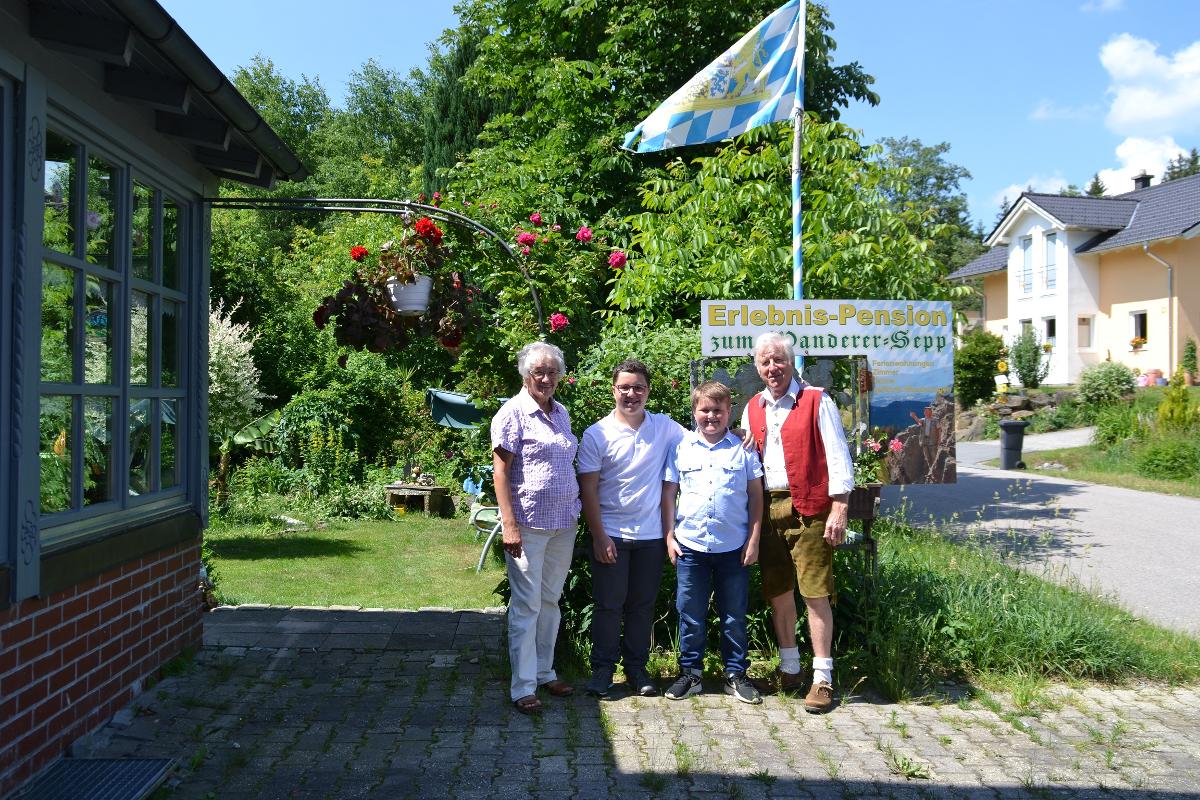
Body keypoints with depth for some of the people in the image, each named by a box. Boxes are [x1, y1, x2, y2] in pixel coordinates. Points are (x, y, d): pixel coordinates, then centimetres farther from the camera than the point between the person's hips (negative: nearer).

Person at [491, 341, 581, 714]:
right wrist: (509, 525, -18)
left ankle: (545, 672, 27)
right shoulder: (513, 412, -9)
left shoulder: (561, 413, 11)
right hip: (529, 524, -7)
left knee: (551, 600, 15)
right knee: (526, 604, -1)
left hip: (564, 522, 7)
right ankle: (523, 687, 7)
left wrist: (577, 513, 13)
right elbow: (500, 470, -12)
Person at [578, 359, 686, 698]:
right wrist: (599, 537, -11)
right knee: (608, 605, 4)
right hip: (611, 535, -2)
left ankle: (636, 667, 24)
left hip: (651, 535, 2)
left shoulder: (665, 427, 3)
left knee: (643, 605, 11)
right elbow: (588, 489, -5)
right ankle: (603, 668, 17)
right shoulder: (597, 434, -4)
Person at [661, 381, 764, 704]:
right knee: (690, 614, 8)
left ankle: (736, 674, 21)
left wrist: (754, 538, -1)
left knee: (734, 615, 9)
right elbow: (669, 493, 8)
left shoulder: (742, 448, 2)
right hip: (690, 545, 1)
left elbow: (756, 494, 4)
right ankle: (690, 672, 21)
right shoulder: (681, 448, 4)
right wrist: (669, 536, 2)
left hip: (734, 547, 0)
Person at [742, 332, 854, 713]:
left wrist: (839, 510, -12)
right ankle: (789, 668, 25)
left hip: (809, 510, -5)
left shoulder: (817, 401, -2)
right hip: (768, 510, 5)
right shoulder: (752, 409, 14)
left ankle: (822, 678, 3)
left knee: (815, 593, -5)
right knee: (778, 593, 11)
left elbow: (838, 457, -5)